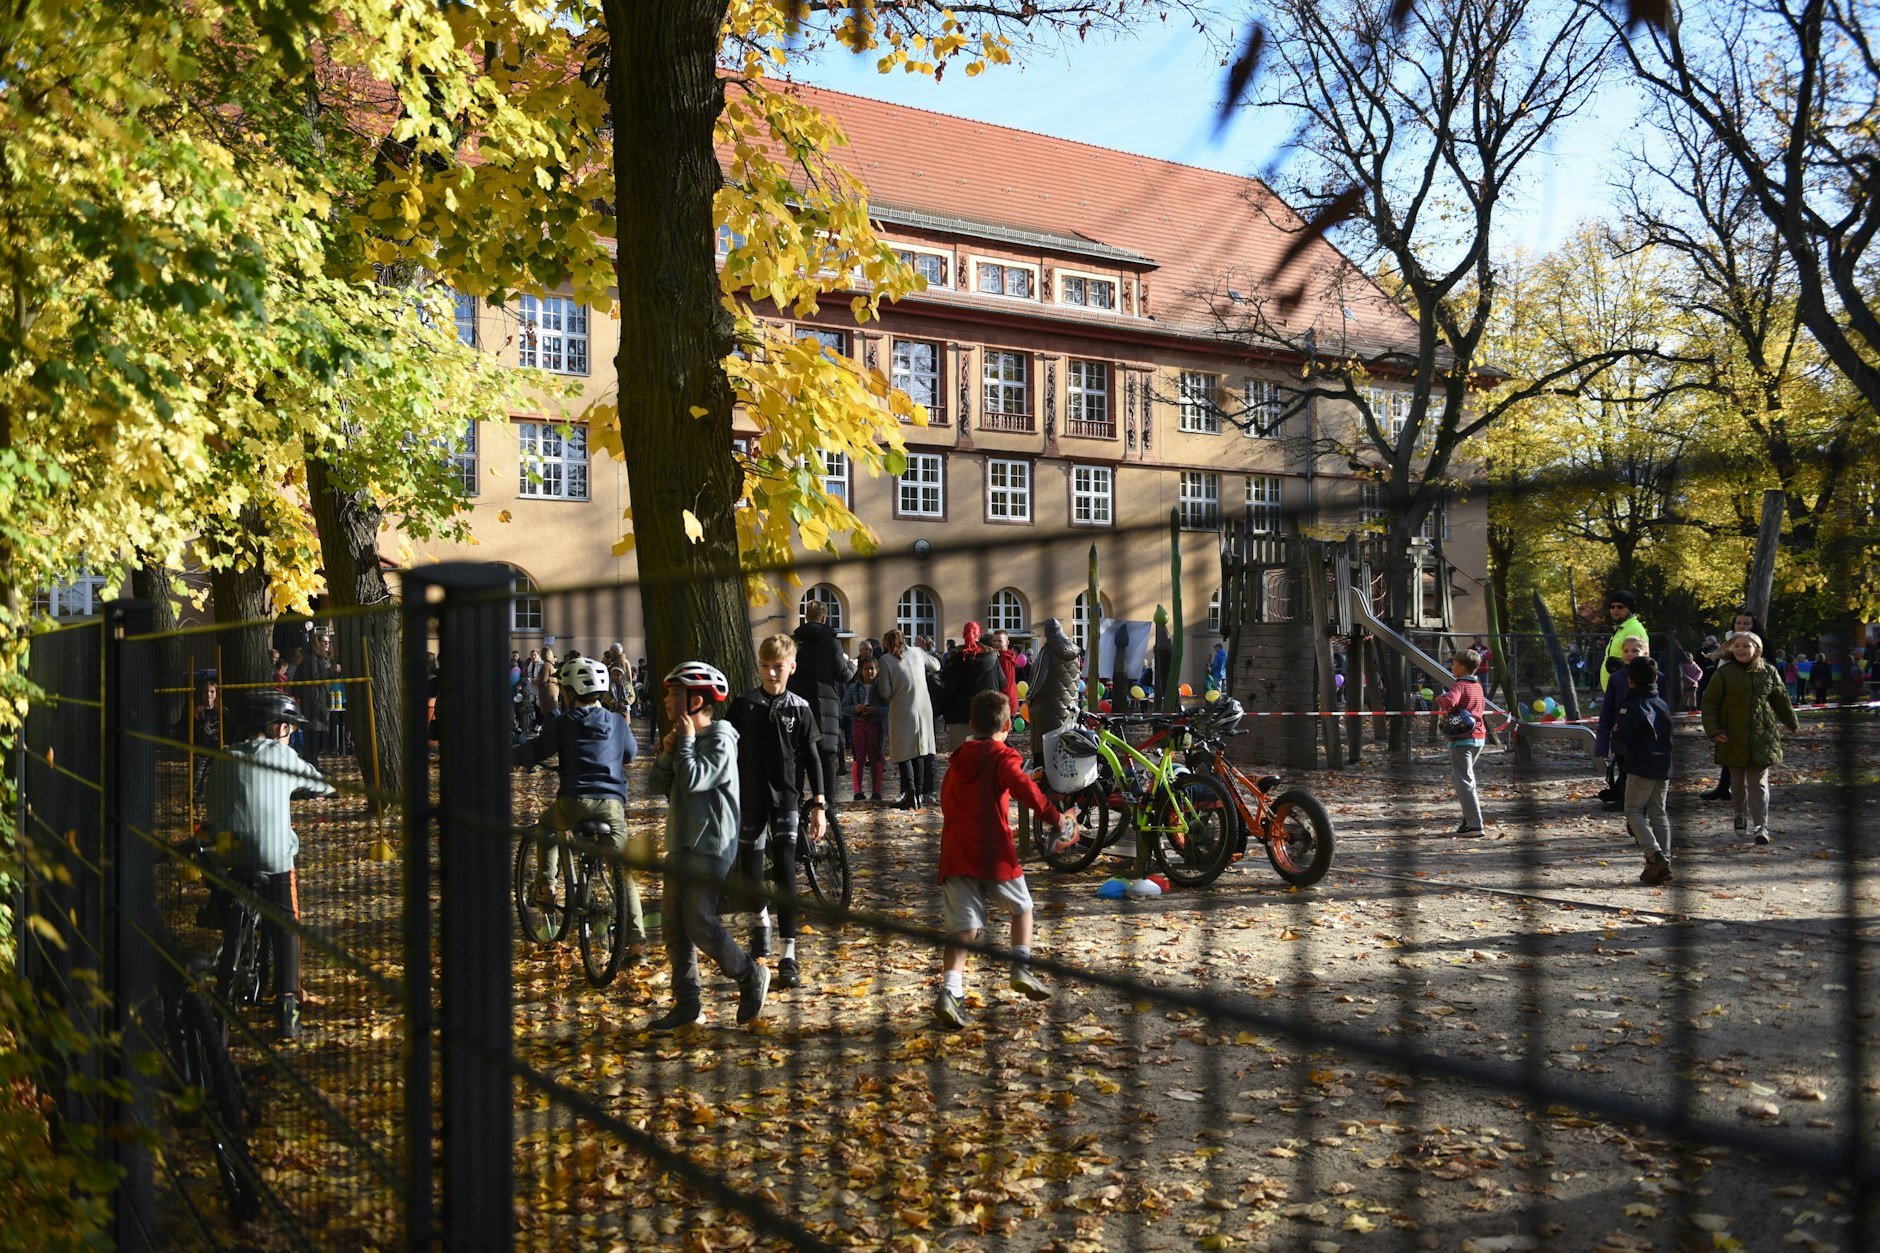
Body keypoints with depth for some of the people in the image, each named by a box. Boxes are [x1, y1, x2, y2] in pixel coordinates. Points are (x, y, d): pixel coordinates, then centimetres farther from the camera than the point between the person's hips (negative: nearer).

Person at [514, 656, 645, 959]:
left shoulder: (562, 723, 1)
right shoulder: (618, 723, 11)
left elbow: (535, 754, 1)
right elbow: (631, 754, 27)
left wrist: (515, 756, 22)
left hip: (575, 802, -2)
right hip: (612, 804, 2)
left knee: (545, 825, 34)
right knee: (624, 872, 9)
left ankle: (544, 885, 25)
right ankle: (636, 941, 0)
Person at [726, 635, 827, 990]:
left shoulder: (799, 709, -2)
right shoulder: (743, 705, 0)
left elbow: (812, 759, 0)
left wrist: (819, 805, -5)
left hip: (785, 798, -2)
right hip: (749, 798, 2)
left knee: (785, 874, -8)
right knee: (751, 867, 12)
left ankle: (789, 957, -7)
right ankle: (761, 920, 43)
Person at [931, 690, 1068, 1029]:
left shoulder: (957, 759, 16)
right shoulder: (1003, 757, -3)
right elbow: (1024, 788, -21)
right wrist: (1054, 815, -17)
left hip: (955, 854, 4)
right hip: (995, 853, -4)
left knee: (962, 926, -1)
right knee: (1022, 908, 20)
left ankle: (949, 991, -16)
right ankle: (1021, 968, 9)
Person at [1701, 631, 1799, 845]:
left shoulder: (1768, 672, 3)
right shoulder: (1725, 673, -5)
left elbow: (1781, 699, 17)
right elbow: (1710, 702, -2)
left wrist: (1792, 723, 27)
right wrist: (1713, 730, -11)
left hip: (1762, 737, 1)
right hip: (1733, 737, -1)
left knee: (1759, 783, -1)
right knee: (1737, 782, 12)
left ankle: (1760, 825, -2)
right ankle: (1741, 815, 33)